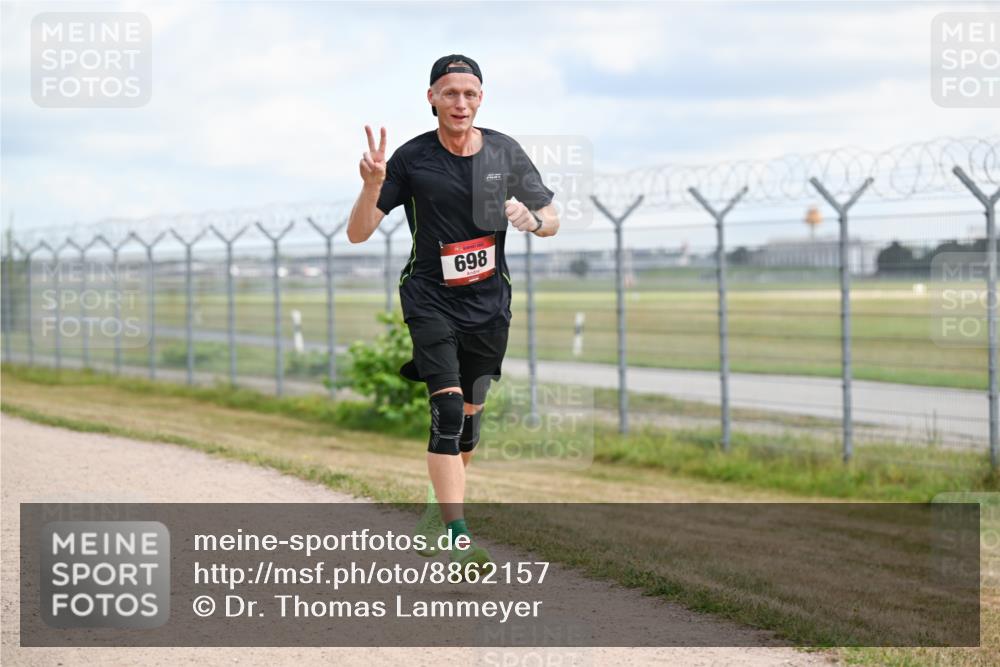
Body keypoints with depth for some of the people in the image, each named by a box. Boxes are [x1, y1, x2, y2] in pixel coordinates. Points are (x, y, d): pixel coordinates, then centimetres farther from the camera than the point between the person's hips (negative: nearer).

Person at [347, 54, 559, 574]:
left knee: (469, 418, 10)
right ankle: (456, 536, -22)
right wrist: (373, 185, -28)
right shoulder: (412, 158, -7)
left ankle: (439, 511, 33)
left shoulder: (505, 152, 1)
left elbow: (552, 220, 9)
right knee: (448, 411, -18)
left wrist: (532, 220, -15)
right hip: (431, 300, -3)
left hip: (489, 303, 4)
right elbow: (358, 234, -9)